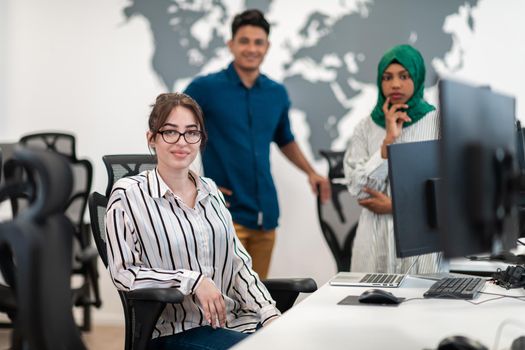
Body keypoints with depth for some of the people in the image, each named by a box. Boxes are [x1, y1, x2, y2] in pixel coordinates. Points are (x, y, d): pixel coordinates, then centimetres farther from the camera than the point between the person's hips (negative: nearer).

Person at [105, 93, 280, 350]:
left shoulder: (210, 190, 13)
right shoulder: (128, 194, -3)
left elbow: (239, 262, 11)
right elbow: (124, 272, -6)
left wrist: (269, 313, -3)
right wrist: (193, 280, -15)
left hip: (237, 320, 5)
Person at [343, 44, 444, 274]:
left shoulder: (438, 124, -1)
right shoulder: (366, 128, 5)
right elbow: (359, 188, -5)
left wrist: (394, 205, -7)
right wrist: (388, 140, -12)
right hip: (375, 242, 2)